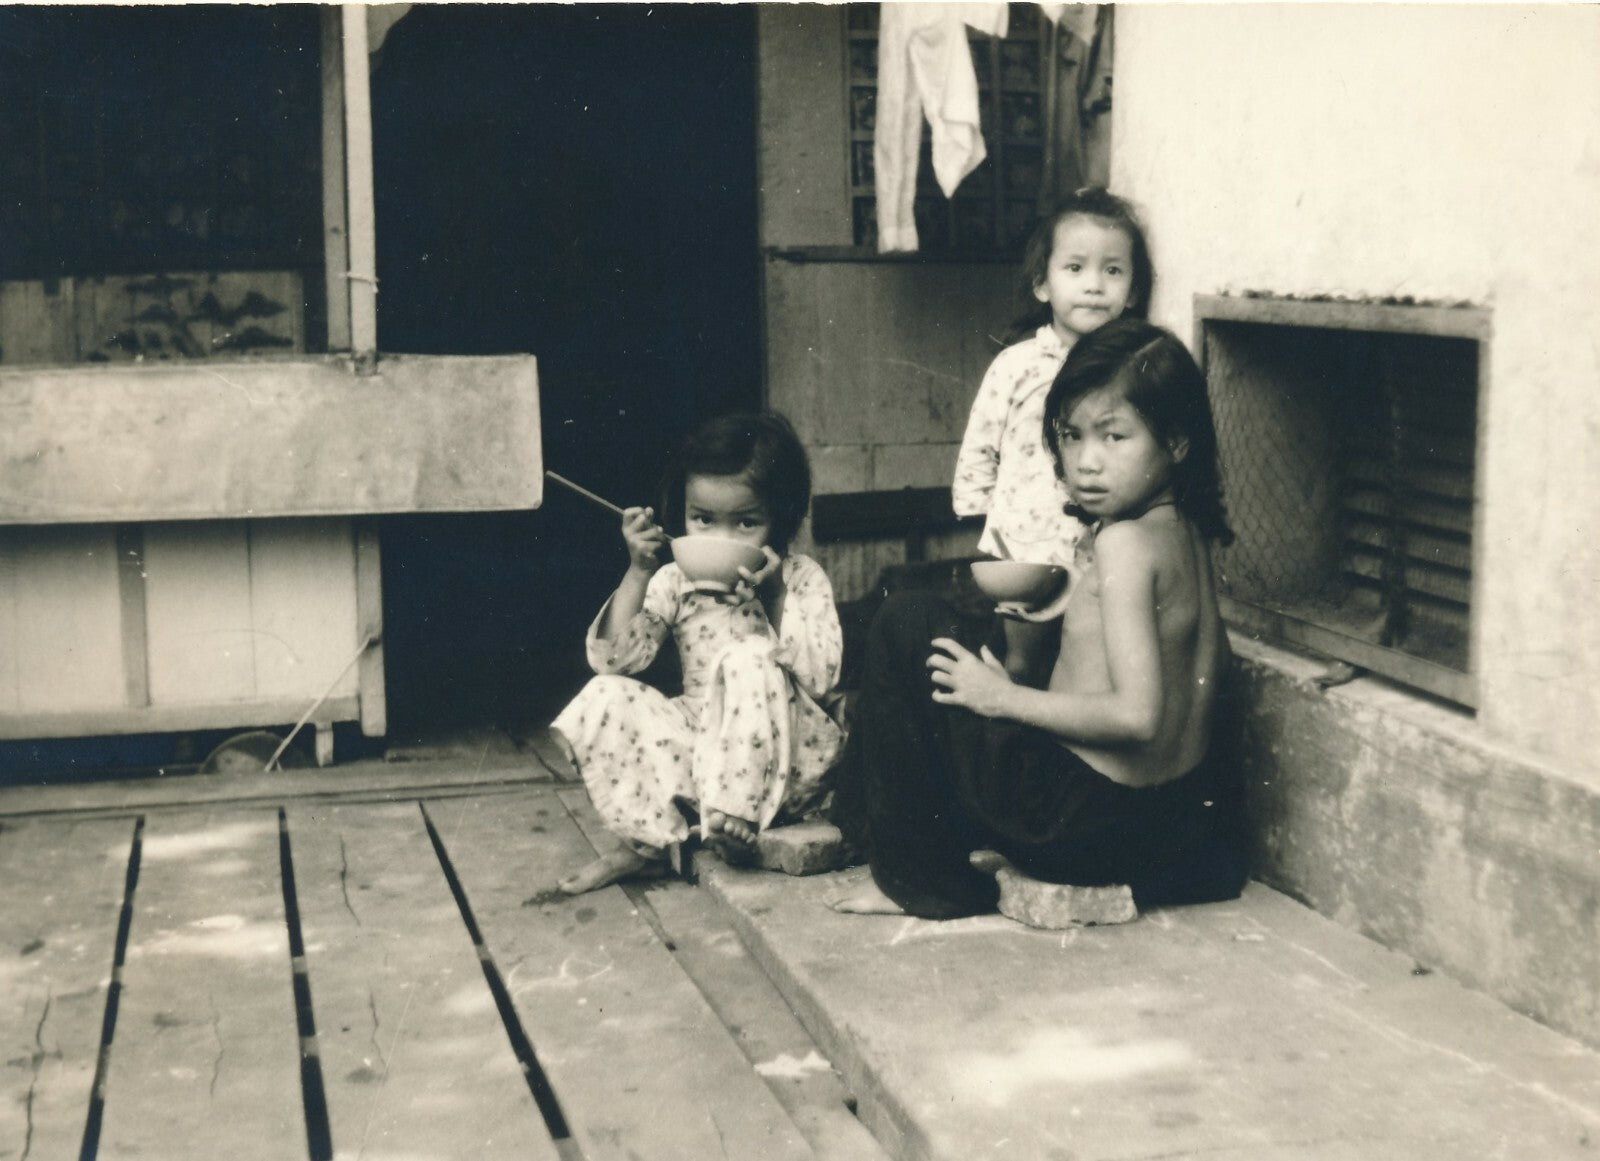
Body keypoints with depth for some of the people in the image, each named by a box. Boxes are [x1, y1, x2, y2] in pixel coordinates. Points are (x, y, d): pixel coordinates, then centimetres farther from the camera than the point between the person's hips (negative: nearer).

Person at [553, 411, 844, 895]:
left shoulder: (801, 579, -4)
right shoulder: (675, 582, 3)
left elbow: (820, 676, -16)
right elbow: (612, 659, -8)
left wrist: (774, 596, -23)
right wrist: (638, 572, -15)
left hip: (780, 752, -3)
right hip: (699, 743, 3)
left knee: (750, 660, -29)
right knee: (605, 698, -16)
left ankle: (739, 810, -25)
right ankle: (646, 840, -15)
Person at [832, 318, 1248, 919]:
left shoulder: (1123, 541, -20)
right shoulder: (1188, 532, 6)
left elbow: (1137, 715, -26)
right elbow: (1215, 662, 20)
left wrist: (1006, 698, -17)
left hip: (1084, 819, -10)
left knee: (910, 621, -7)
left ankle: (919, 876, -1)